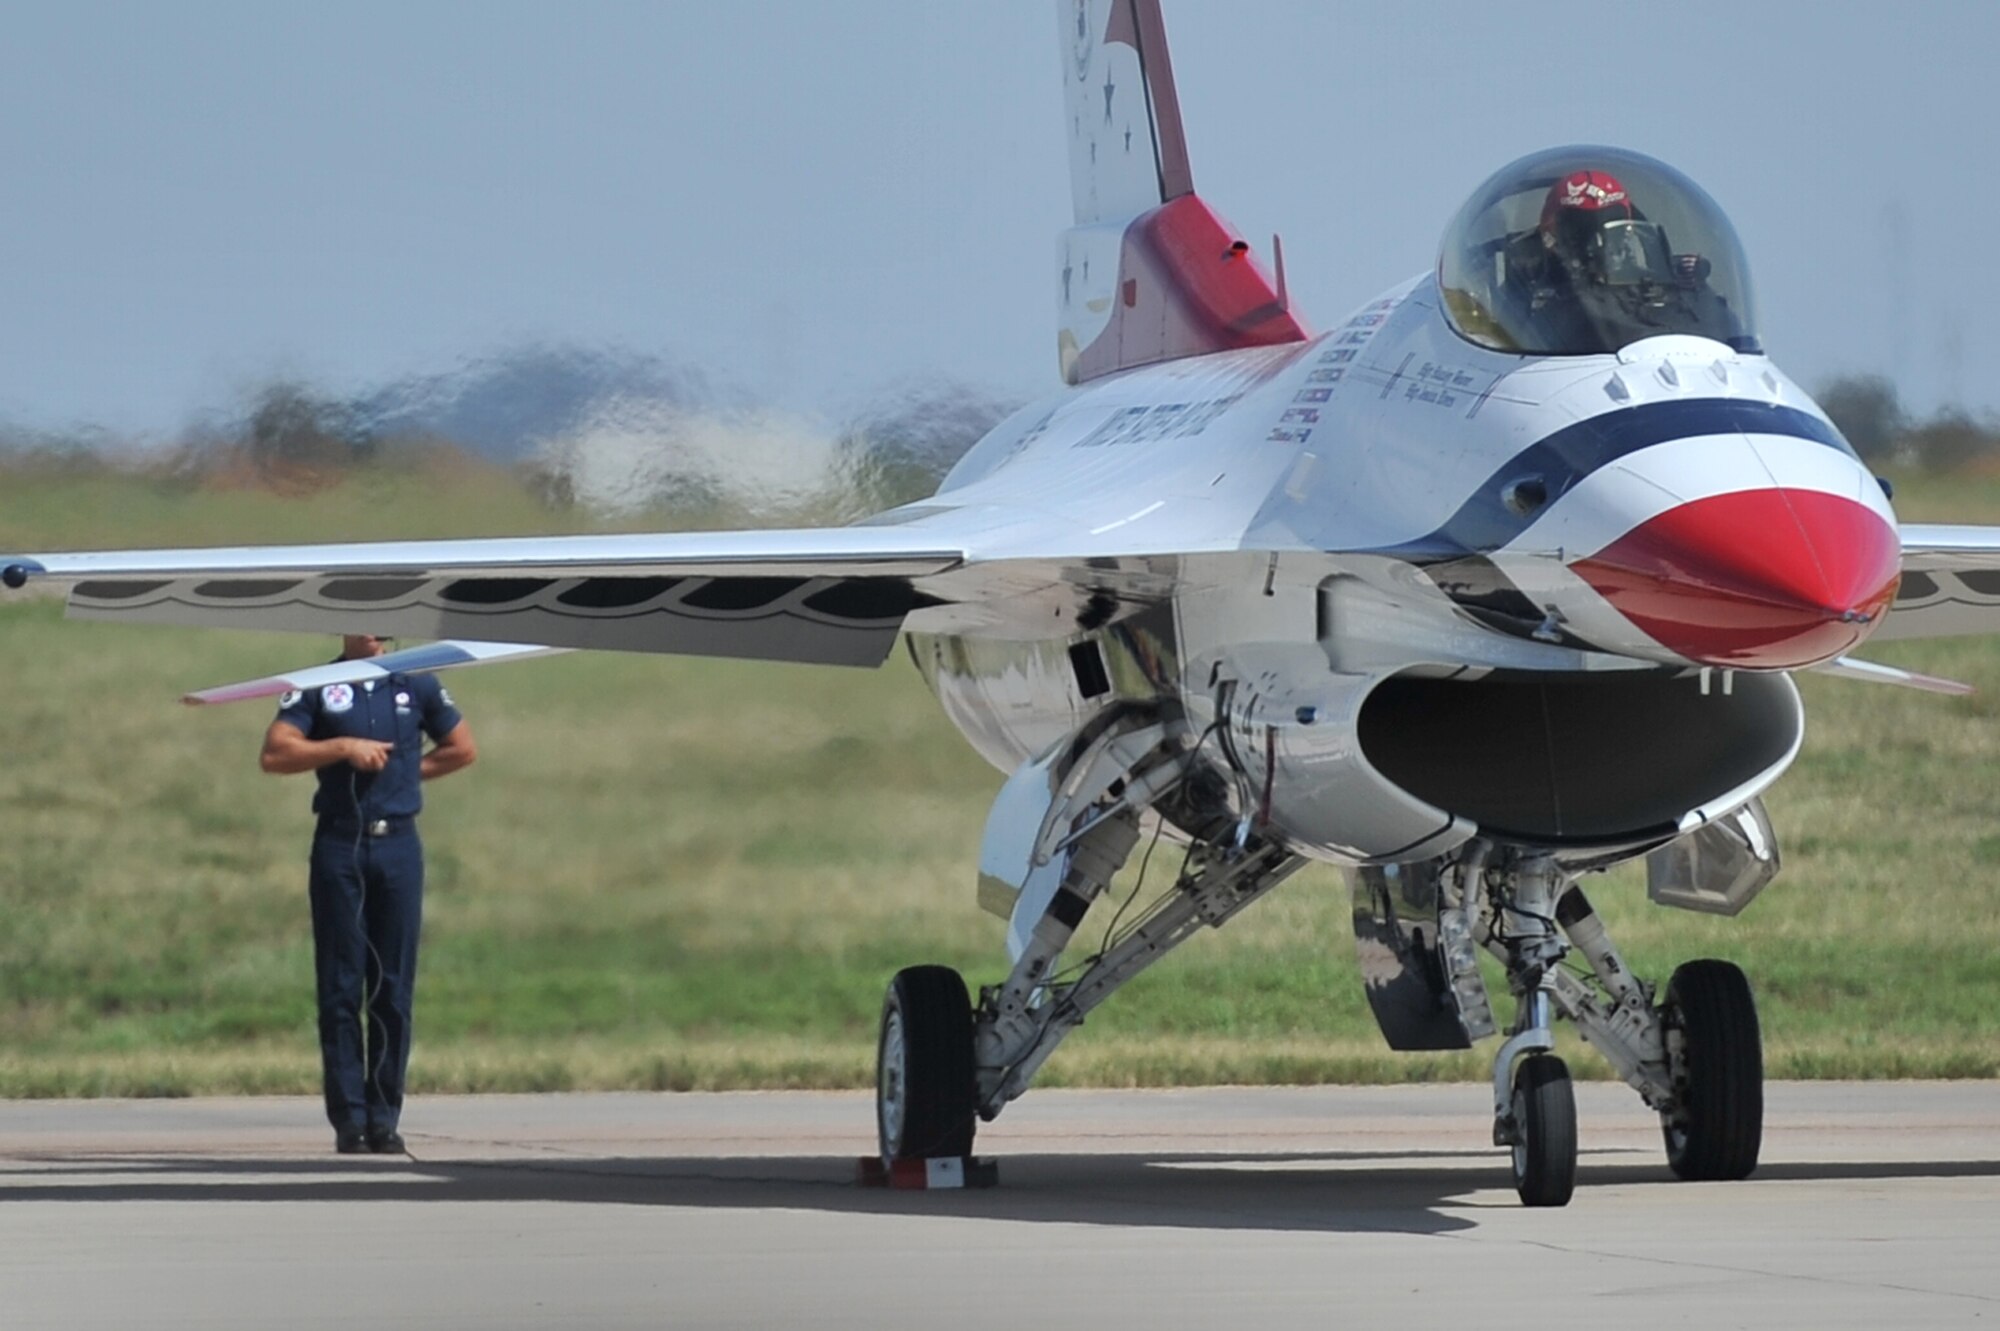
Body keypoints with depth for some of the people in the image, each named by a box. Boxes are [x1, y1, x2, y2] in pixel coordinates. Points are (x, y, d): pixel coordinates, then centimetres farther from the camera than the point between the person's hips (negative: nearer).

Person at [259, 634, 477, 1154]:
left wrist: (404, 770, 9)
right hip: (339, 845, -1)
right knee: (341, 988, -3)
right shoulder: (316, 688, 5)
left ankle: (385, 1116, 4)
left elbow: (463, 749, 19)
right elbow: (274, 754, -5)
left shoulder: (417, 685, 11)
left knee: (394, 989, 0)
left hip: (398, 844, 1)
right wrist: (343, 748, -12)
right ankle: (349, 1117, -2)